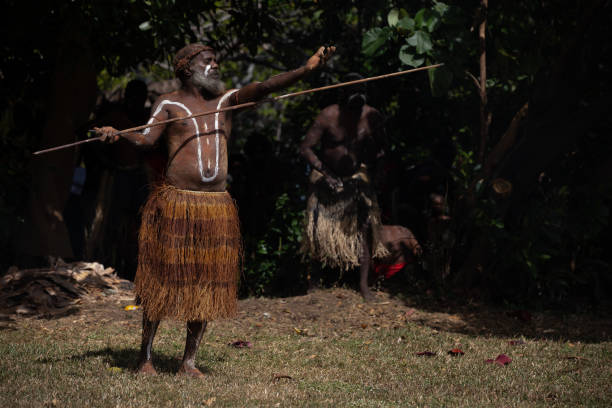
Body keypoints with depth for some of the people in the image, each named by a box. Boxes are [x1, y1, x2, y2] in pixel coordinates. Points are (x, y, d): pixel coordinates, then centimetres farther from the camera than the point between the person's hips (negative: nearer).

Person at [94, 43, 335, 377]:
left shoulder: (225, 100, 14)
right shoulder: (169, 104, 4)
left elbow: (263, 88, 1)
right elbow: (145, 138, -9)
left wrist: (306, 69, -12)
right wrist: (116, 134, -30)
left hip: (217, 206, 4)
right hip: (176, 204, -4)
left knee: (207, 284, 4)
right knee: (165, 279, -2)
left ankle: (189, 362, 12)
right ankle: (145, 359, 8)